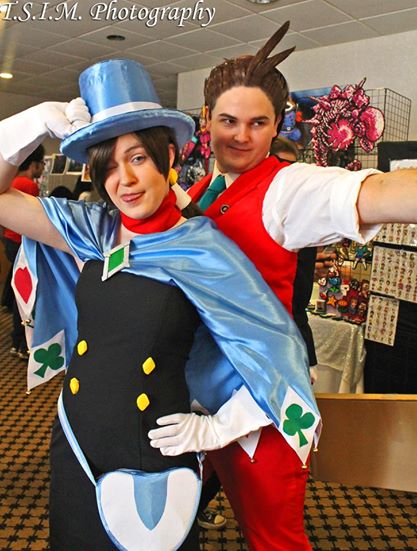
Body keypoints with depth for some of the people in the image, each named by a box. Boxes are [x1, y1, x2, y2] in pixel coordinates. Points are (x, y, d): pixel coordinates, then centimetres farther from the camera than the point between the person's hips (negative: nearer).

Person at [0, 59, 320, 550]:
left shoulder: (203, 252, -14)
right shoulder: (90, 232, -3)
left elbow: (276, 354, -9)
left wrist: (219, 428, -8)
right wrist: (41, 121, -11)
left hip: (154, 463, -4)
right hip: (74, 450, 4)